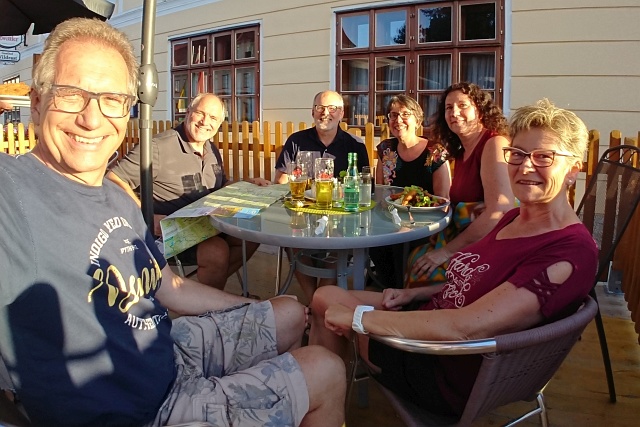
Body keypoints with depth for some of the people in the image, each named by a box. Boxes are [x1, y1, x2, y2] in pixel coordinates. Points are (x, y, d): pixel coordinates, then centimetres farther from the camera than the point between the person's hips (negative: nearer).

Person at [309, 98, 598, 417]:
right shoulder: (515, 218, 3)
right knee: (325, 298, 7)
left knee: (327, 300, -2)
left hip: (448, 372, -8)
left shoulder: (571, 253, -26)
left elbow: (466, 327, -34)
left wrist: (358, 316, -27)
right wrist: (413, 294, -1)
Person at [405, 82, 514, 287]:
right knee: (416, 258, -15)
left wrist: (447, 251, -20)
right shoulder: (461, 152, 14)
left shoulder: (495, 144, -11)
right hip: (464, 242, 7)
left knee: (426, 273, -24)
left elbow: (499, 212, -23)